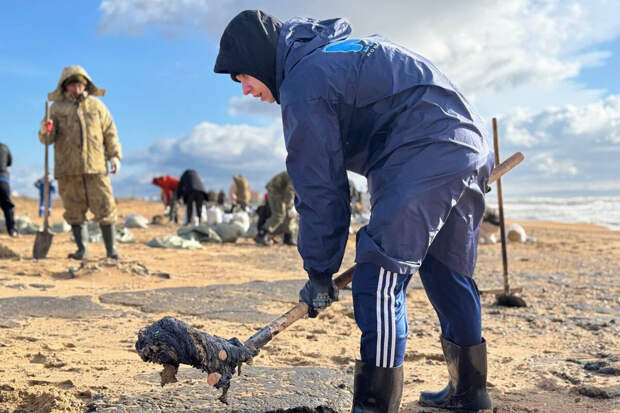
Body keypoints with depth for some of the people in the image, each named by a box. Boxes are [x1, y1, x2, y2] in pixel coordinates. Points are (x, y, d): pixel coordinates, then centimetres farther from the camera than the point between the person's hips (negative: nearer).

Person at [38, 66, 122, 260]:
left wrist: (115, 156, 1)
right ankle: (82, 249, 11)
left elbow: (110, 132, 12)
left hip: (95, 165, 0)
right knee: (75, 209, 2)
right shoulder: (57, 108, 9)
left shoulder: (96, 105, 11)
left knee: (104, 207, -4)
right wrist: (44, 131, -19)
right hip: (68, 169, 0)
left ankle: (111, 249, 3)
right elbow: (47, 138, 5)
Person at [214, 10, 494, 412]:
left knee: (379, 279, -11)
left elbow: (320, 187, -8)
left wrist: (319, 272, 0)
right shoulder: (332, 49, 23)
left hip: (426, 155, -10)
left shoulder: (304, 82, -7)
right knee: (450, 276, 18)